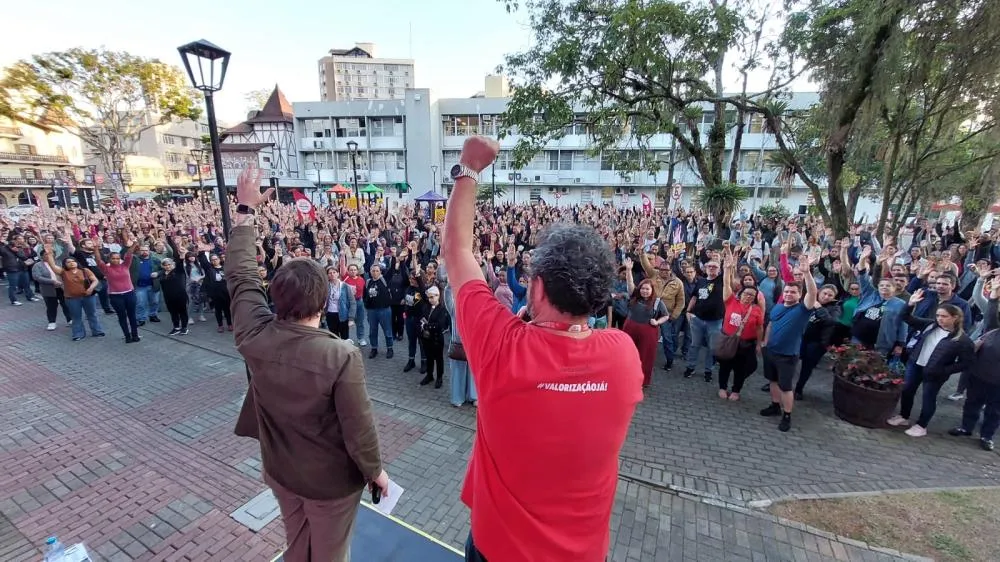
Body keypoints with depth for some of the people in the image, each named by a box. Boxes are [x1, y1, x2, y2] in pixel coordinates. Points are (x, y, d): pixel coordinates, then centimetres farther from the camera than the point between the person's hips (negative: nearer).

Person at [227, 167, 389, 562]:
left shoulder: (254, 337, -20)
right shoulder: (342, 356, -34)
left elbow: (241, 276, -6)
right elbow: (359, 427, -25)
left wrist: (246, 210, 0)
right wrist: (375, 471, -6)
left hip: (280, 470, 5)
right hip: (332, 478, -4)